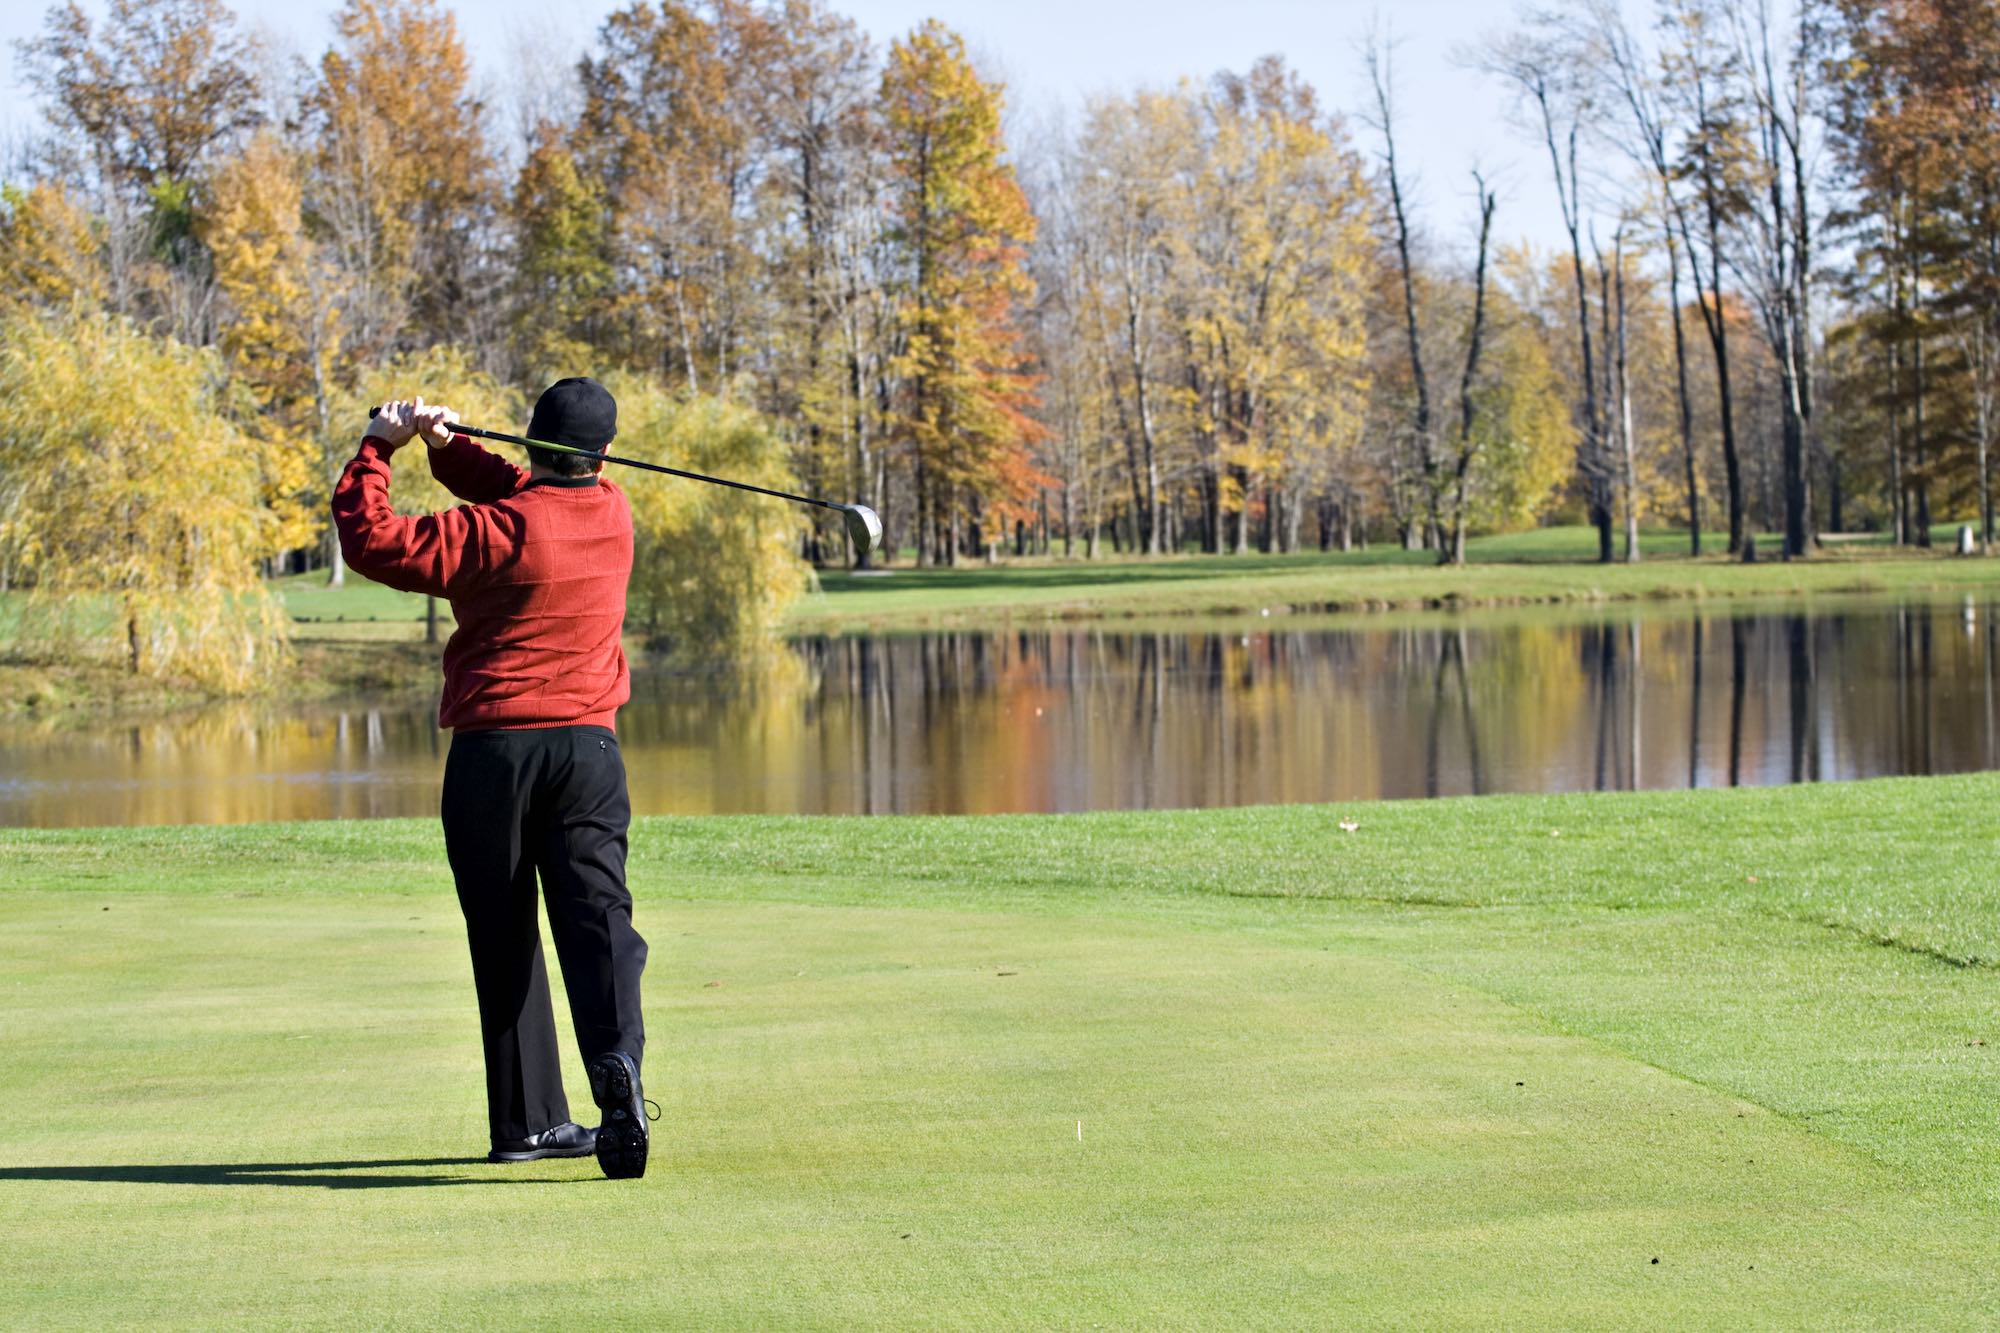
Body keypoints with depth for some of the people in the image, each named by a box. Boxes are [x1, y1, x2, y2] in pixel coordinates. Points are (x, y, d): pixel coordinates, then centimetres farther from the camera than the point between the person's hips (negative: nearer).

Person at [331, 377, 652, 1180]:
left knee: (503, 936, 6)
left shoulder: (494, 534, -11)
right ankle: (616, 1059, -32)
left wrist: (377, 447, 0)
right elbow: (518, 492, 21)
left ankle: (527, 1119, 8)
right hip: (589, 744, 3)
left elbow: (369, 539, -11)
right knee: (597, 913, -6)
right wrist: (447, 443, 4)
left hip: (492, 748, -3)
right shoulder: (613, 514, 7)